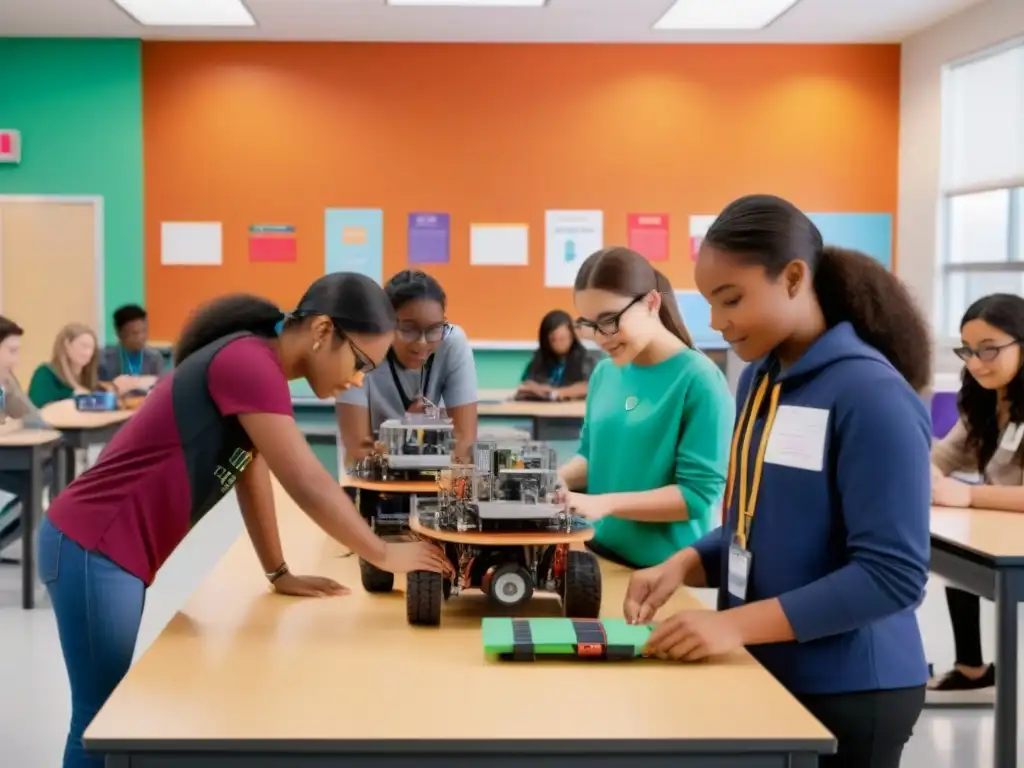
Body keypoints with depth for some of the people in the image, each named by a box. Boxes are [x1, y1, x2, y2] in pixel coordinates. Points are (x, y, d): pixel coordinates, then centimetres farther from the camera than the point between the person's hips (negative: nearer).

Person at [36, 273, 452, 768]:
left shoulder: (255, 364, 11)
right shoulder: (248, 361, -20)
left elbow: (252, 477, 16)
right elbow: (308, 485, -21)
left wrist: (278, 574, 17)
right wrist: (384, 555, -10)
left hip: (106, 550, 10)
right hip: (93, 550, -10)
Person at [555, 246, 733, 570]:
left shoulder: (699, 380, -16)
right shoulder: (605, 372, 2)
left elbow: (699, 493, -18)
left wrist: (605, 503, -24)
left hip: (667, 567, -6)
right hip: (602, 552, 6)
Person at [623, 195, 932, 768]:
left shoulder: (871, 395, -18)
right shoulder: (759, 380, 4)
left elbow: (893, 575, -22)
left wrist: (737, 623, -26)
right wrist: (687, 564, -5)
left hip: (847, 692, -7)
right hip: (765, 673, 7)